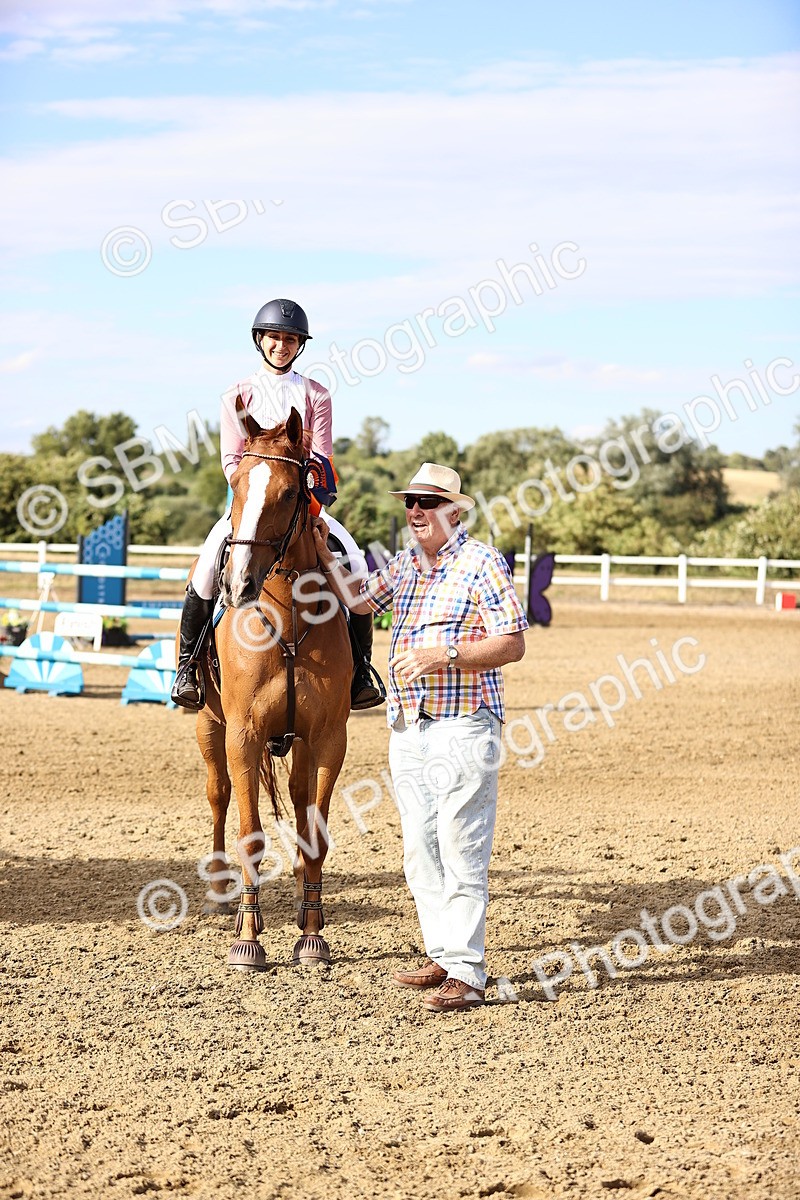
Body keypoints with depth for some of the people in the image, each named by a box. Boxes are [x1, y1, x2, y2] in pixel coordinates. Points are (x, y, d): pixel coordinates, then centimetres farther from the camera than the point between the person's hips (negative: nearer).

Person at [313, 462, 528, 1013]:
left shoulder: (483, 563, -7)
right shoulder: (405, 565, 15)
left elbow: (513, 643, -13)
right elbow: (358, 598, 32)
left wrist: (445, 655, -23)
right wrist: (324, 554, 17)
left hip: (464, 730, -8)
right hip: (408, 730, 8)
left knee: (461, 852, -9)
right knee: (420, 852, 11)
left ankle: (466, 973, -8)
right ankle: (443, 956, 20)